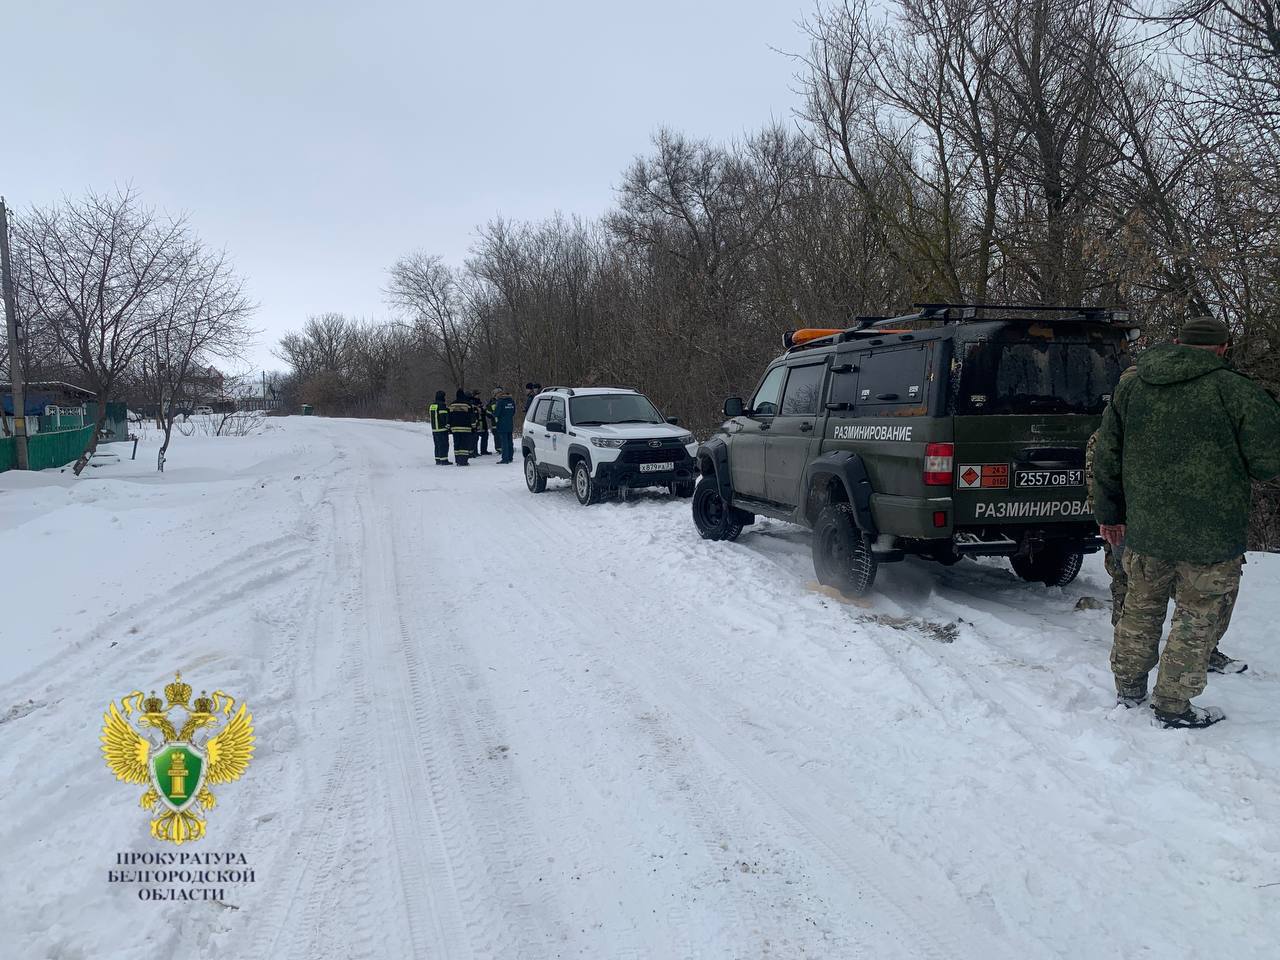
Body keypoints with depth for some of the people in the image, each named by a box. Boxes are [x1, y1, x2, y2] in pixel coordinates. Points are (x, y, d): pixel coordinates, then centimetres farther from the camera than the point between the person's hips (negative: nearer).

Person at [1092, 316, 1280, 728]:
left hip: (1144, 529, 5)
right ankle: (1173, 706, 14)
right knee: (1196, 619, 8)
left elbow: (1106, 458, 9)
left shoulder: (1130, 388, 4)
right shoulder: (1235, 391, -12)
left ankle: (1128, 689, 29)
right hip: (1211, 537, -4)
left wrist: (1108, 512, 18)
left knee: (1141, 608, 19)